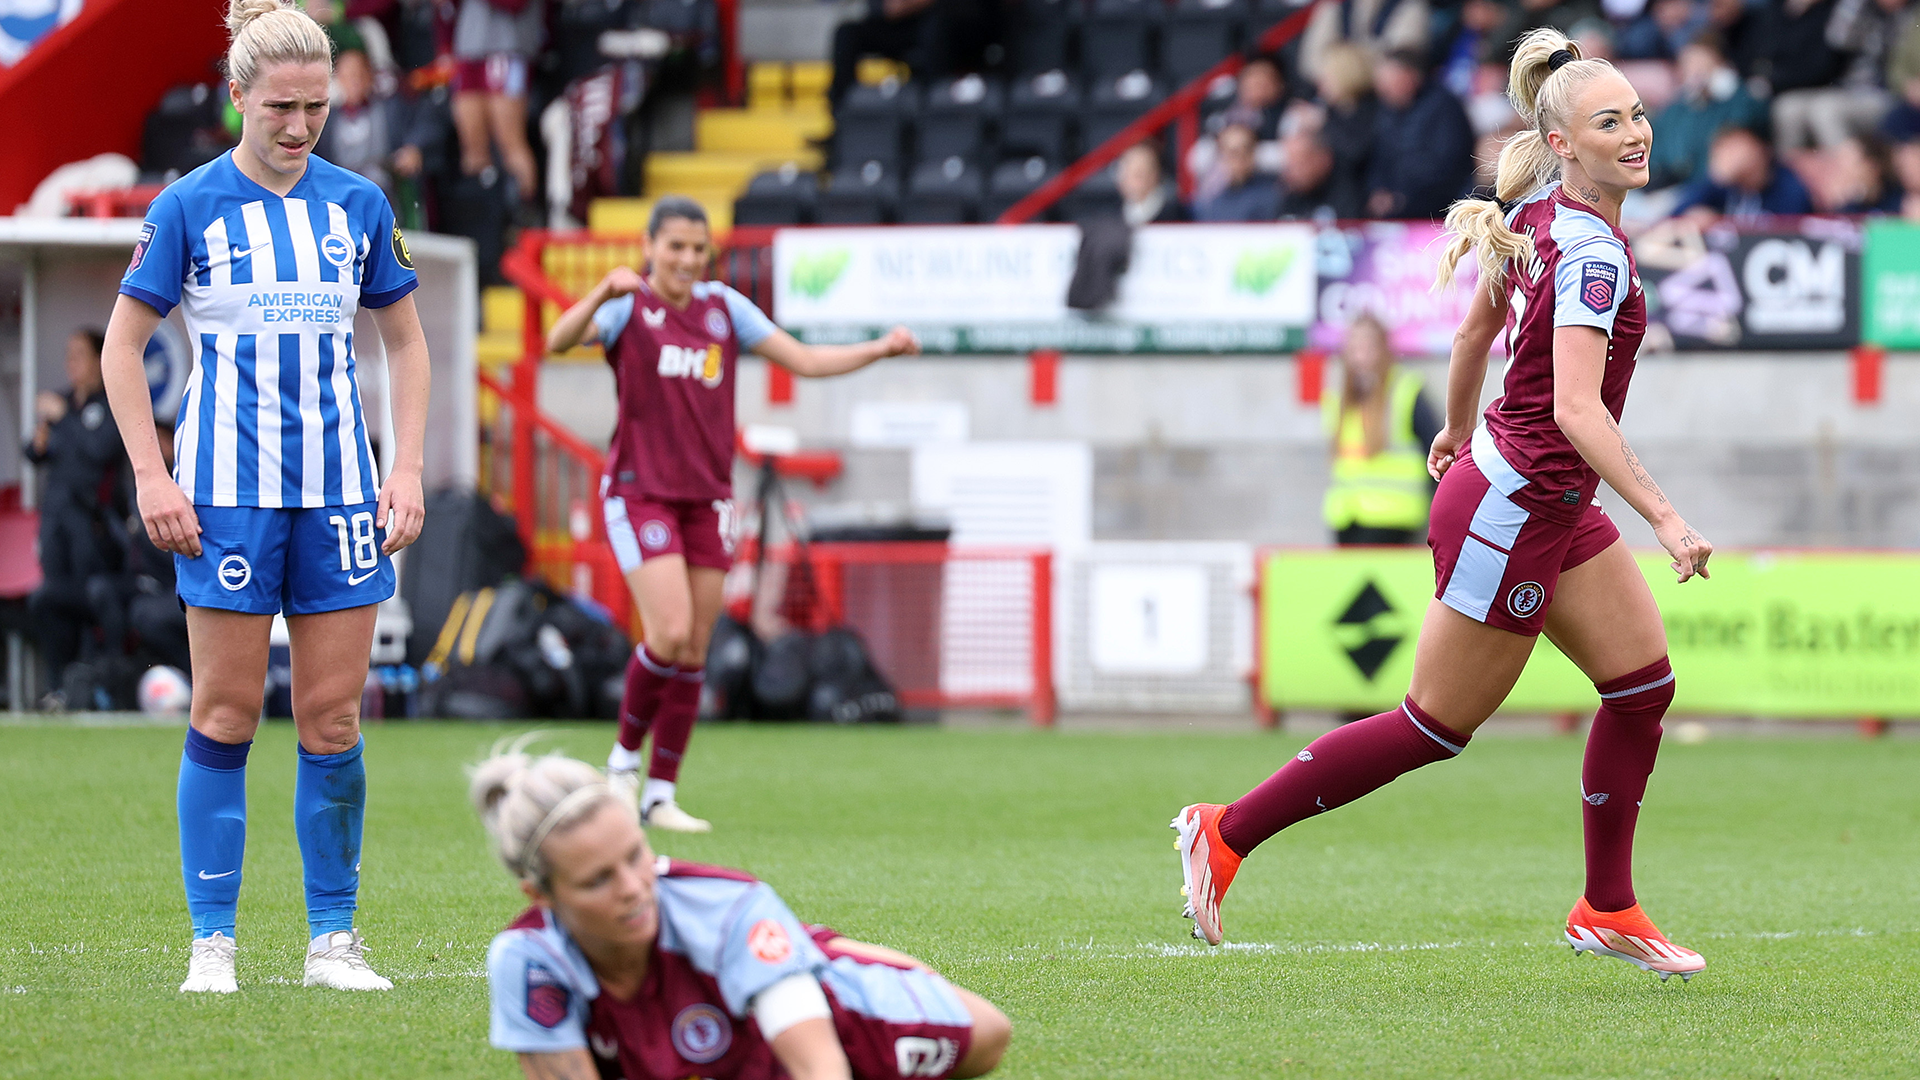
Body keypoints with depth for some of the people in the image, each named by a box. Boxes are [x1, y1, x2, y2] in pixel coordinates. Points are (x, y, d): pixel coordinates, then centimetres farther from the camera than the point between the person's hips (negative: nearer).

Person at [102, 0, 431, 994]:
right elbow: (123, 344, 1)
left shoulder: (357, 204, 6)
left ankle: (333, 939, 8)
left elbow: (404, 342, 15)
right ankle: (212, 941, 2)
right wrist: (151, 474, -7)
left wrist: (408, 469, 5)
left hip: (338, 491, 3)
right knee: (226, 714, -3)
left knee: (334, 717, 2)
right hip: (228, 491, -3)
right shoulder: (189, 206, -3)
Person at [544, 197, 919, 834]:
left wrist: (881, 349, -5)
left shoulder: (724, 308, 8)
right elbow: (558, 341, -23)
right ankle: (625, 754, 6)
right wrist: (604, 292, -41)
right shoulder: (630, 308, -5)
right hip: (641, 492, -5)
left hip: (707, 496, 5)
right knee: (670, 633, -18)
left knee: (693, 652, 2)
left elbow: (804, 360, 9)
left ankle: (661, 793, 9)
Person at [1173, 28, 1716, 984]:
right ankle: (1227, 833, 10)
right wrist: (1663, 518, -32)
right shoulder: (1592, 252, -24)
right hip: (1512, 510, -9)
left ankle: (1607, 910, 18)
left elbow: (1474, 332, 18)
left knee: (1645, 680, 9)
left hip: (1554, 507, 9)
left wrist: (1457, 429, 34)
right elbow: (1576, 409, -31)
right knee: (1436, 727, 1)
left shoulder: (1537, 215, 4)